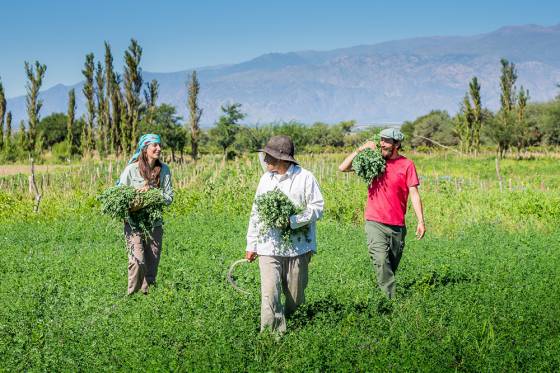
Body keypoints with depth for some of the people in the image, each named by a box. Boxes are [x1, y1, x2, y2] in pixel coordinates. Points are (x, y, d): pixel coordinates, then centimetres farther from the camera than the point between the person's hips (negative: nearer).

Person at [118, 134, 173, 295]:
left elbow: (169, 197, 1)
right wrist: (130, 207, -22)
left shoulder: (164, 170, 2)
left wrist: (151, 191, -15)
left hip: (155, 223, 3)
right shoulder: (131, 169, -7)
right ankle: (132, 295, -2)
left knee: (152, 263, 5)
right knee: (138, 261, -15)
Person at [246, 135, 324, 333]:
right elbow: (256, 213, 16)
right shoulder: (266, 178, 12)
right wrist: (251, 245, 14)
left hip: (297, 248, -3)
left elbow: (317, 208, -7)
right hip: (268, 248, 3)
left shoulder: (305, 177, -3)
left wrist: (293, 221, -20)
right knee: (269, 294, -9)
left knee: (295, 297, 8)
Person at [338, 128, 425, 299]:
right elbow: (342, 168, 5)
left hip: (397, 225, 0)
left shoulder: (407, 164, 0)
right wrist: (360, 149, -4)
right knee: (381, 261, -18)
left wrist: (421, 221, -9)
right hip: (375, 222, 0)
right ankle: (390, 299, -19)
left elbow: (414, 194, -2)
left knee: (392, 266, 11)